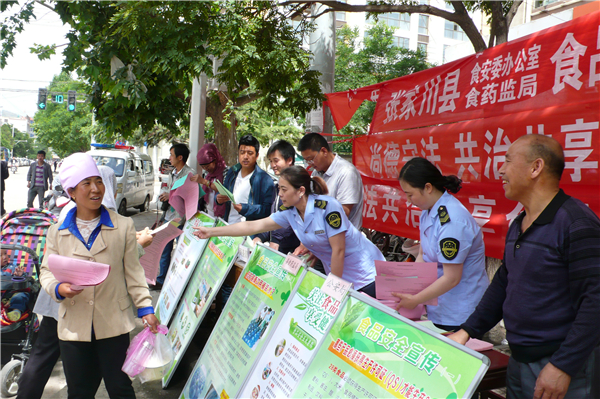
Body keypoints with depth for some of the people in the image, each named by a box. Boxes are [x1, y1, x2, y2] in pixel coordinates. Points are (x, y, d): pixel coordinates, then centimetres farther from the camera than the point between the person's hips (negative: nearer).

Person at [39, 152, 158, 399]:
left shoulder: (123, 226, 1)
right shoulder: (57, 233, 4)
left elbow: (132, 271, 2)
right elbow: (46, 272, 7)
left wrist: (145, 307, -4)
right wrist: (58, 288, -15)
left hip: (114, 324, -1)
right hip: (74, 326, 2)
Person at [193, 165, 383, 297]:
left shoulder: (328, 207, -24)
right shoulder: (290, 213, -3)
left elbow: (338, 250, -21)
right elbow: (253, 226, -1)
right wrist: (211, 232, -1)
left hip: (366, 277, -6)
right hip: (338, 275, 6)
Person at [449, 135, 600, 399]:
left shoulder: (576, 223, -18)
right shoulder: (517, 226, 9)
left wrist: (563, 367, -21)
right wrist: (467, 331, 11)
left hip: (561, 367, -8)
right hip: (518, 360, 8)